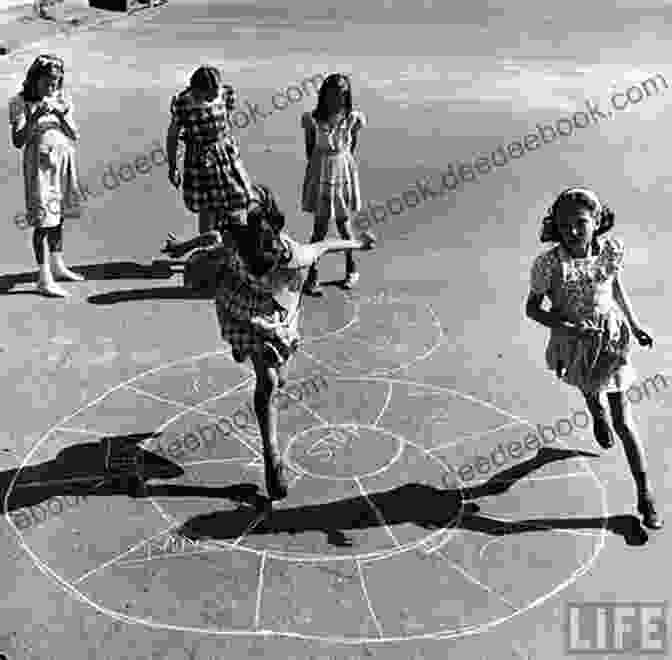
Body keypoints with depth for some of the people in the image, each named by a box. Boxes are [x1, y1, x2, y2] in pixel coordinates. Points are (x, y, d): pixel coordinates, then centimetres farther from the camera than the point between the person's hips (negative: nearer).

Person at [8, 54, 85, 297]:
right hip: (40, 163, -5)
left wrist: (61, 115, -14)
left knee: (58, 216, 15)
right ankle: (44, 279, -6)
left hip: (64, 162, 5)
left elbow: (75, 136, 1)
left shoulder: (62, 100, 6)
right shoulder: (21, 102, -6)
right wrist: (35, 117, -22)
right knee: (43, 219, -8)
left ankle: (57, 266, 29)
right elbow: (17, 141, -12)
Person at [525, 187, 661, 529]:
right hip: (573, 343, 0)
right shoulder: (548, 264, -26)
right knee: (589, 392, 31)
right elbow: (532, 308, -17)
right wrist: (567, 328, -30)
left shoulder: (611, 250, -18)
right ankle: (597, 414, 70)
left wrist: (634, 323, 7)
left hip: (611, 337, 0)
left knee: (623, 420, 0)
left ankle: (645, 496, 11)